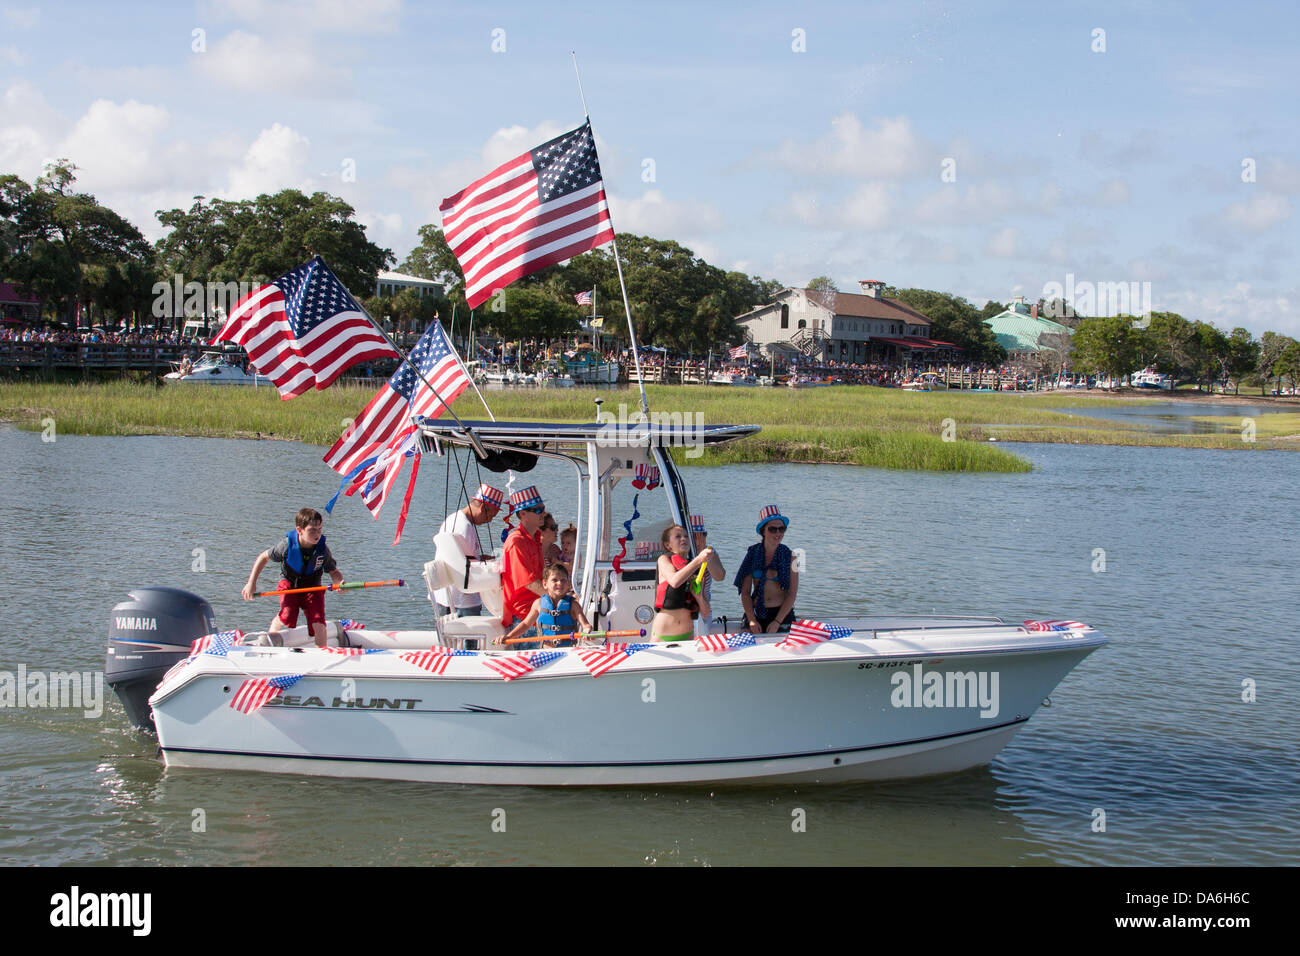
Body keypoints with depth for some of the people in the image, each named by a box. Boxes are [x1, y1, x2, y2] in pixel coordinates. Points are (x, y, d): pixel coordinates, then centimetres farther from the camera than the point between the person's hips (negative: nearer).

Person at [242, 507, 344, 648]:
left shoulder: (322, 548, -17)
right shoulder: (288, 545, -22)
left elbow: (333, 572, -6)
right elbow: (264, 557, -7)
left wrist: (340, 582, -31)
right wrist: (251, 583, -9)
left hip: (312, 586, 1)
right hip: (289, 584, -1)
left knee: (318, 621, -18)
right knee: (287, 615, -26)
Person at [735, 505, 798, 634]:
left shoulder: (789, 557, 1)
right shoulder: (752, 554, 3)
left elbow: (792, 594, -3)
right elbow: (745, 592, 2)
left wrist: (777, 622, -12)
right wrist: (752, 620, -9)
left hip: (783, 614, -1)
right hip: (757, 614, 1)